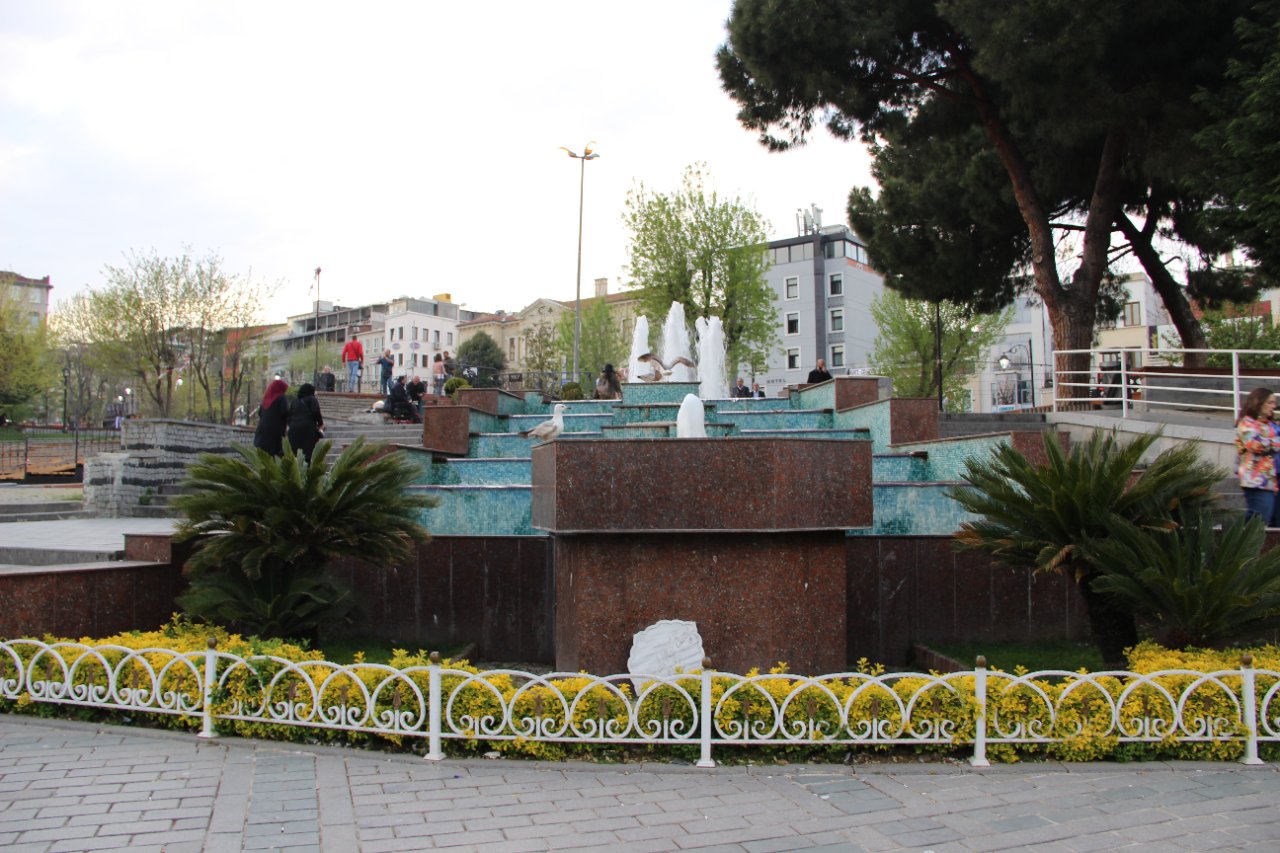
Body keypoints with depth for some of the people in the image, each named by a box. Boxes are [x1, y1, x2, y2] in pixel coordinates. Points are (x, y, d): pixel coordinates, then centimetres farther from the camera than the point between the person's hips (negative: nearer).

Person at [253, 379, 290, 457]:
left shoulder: (267, 397, 13)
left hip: (262, 428, 6)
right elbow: (285, 413, -15)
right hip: (276, 430, -6)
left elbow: (259, 412, 14)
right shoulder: (282, 398, -6)